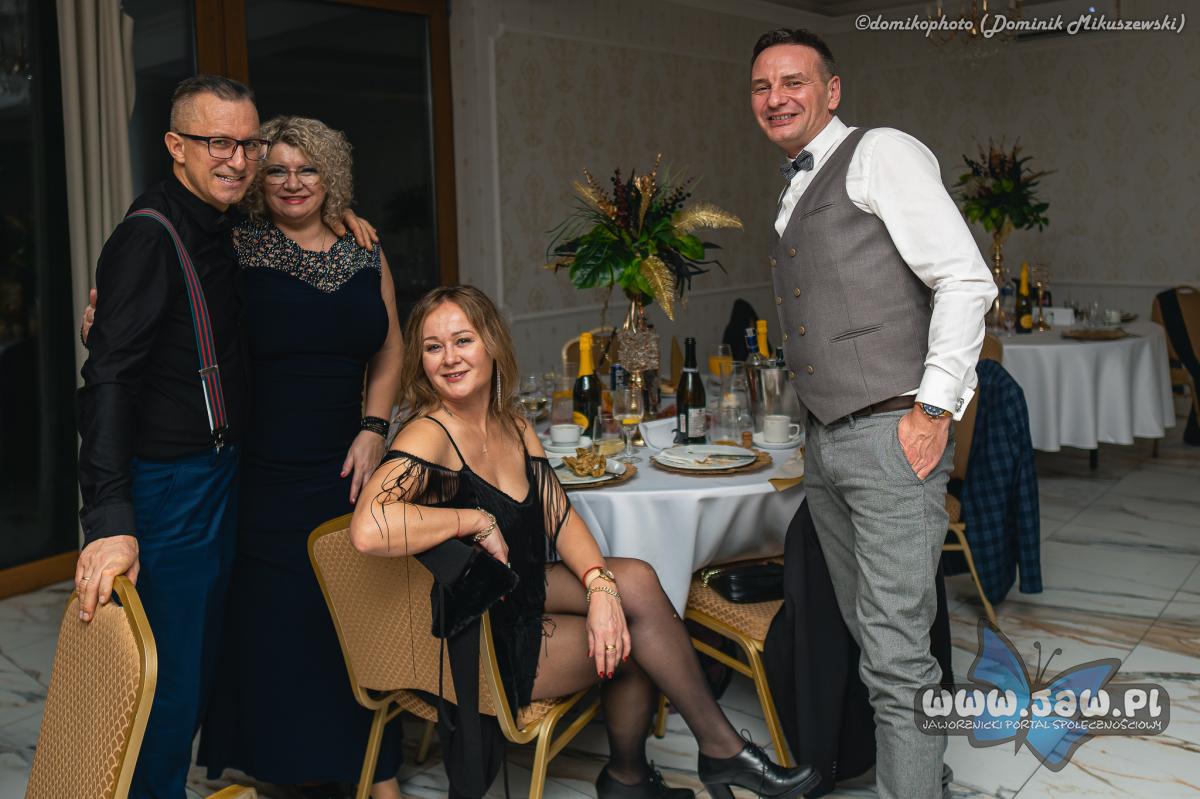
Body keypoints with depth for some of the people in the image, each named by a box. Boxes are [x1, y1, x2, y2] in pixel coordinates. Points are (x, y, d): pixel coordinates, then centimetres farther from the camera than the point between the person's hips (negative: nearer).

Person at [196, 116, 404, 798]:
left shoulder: (366, 255, 10)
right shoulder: (238, 251, -1)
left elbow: (390, 351, 13)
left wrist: (373, 429, 2)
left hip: (347, 462, 3)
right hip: (265, 467, -3)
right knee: (272, 614, 1)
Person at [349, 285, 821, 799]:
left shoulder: (514, 428, 4)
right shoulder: (429, 436, -22)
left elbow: (560, 517, 2)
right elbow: (369, 530, -40)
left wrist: (601, 585, -16)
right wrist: (478, 520, -28)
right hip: (476, 647, -7)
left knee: (635, 582, -9)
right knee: (636, 632, -8)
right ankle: (722, 751, 17)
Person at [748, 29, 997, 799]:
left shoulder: (880, 154, -4)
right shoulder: (795, 195, 20)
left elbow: (967, 280, -13)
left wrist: (934, 409, -16)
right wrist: (818, 428, 13)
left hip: (892, 438, -8)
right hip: (826, 443, 8)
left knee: (896, 652, -9)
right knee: (867, 632, 15)